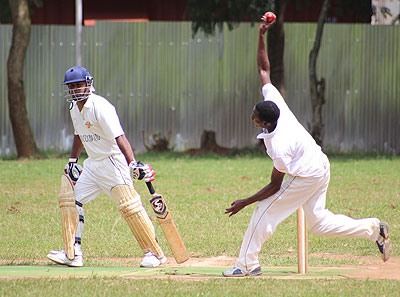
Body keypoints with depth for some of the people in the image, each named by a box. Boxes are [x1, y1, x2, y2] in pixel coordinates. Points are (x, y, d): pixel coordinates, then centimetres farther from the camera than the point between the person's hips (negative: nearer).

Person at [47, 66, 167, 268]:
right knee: (74, 201, 6)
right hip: (92, 164, 9)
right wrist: (72, 160, 25)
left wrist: (132, 163, -39)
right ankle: (73, 254, 12)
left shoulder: (100, 107, -20)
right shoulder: (75, 108, 8)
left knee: (129, 206, -14)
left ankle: (154, 252, -7)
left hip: (113, 162, -9)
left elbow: (119, 137, -29)